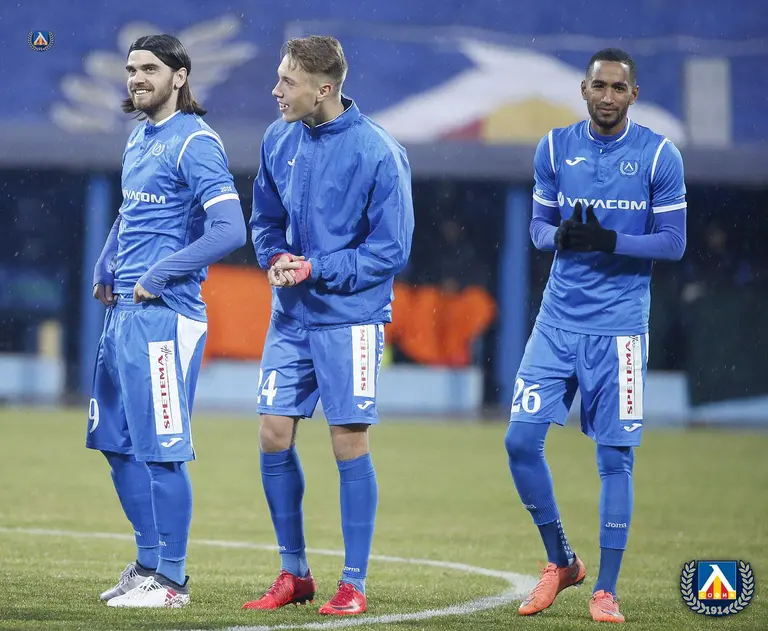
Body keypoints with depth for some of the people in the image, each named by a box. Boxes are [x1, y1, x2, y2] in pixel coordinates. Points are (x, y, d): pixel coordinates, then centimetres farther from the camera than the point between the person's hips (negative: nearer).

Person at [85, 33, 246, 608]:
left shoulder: (195, 144, -11)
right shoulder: (139, 140, 16)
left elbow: (229, 231, -19)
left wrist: (157, 277, -16)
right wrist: (106, 271, 15)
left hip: (165, 315, -9)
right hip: (124, 310, 9)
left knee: (160, 449, -6)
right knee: (118, 442, 13)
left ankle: (170, 579, 1)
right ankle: (150, 561, 23)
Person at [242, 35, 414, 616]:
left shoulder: (378, 153, -14)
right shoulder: (280, 139, 4)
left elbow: (391, 251, -12)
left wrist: (314, 270, -17)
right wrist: (275, 259, -5)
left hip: (350, 319, -6)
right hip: (291, 317, 6)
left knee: (349, 443, -3)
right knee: (274, 436, 3)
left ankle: (354, 584, 6)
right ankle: (294, 574, 17)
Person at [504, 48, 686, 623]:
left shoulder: (659, 155, -4)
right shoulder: (555, 148, 5)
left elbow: (673, 242, -4)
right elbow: (539, 226, 11)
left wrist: (609, 242, -19)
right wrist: (560, 236, -12)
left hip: (619, 327, -3)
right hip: (558, 321, 3)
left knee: (615, 453, -2)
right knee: (522, 440, -3)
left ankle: (606, 590, 8)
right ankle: (561, 563, 16)